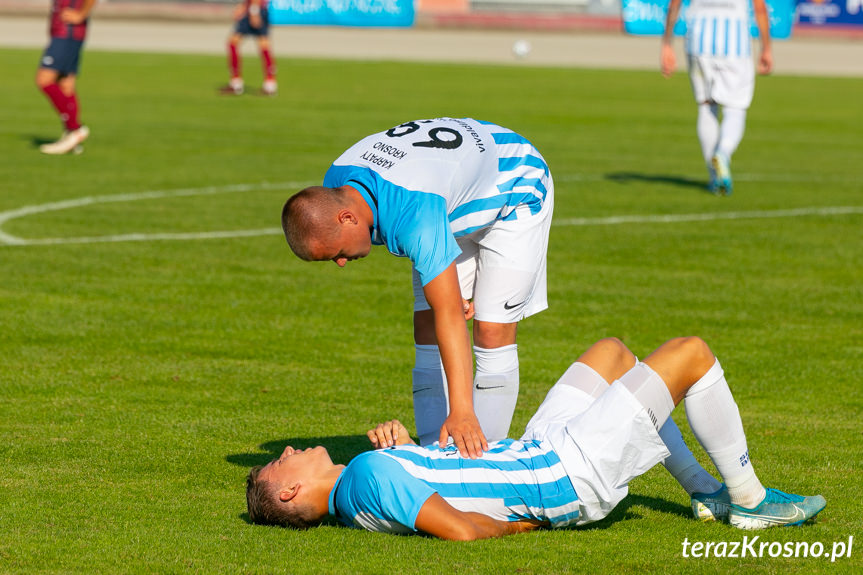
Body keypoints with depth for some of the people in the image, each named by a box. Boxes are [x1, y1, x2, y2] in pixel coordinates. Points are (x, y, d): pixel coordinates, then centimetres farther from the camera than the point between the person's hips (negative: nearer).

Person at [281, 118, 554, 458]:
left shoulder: (415, 213, -44)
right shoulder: (336, 183, -20)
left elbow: (449, 314, -47)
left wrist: (461, 412, -51)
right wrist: (444, 285, -2)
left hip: (517, 194, -8)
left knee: (492, 333, -17)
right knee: (428, 335, -4)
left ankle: (485, 457, -12)